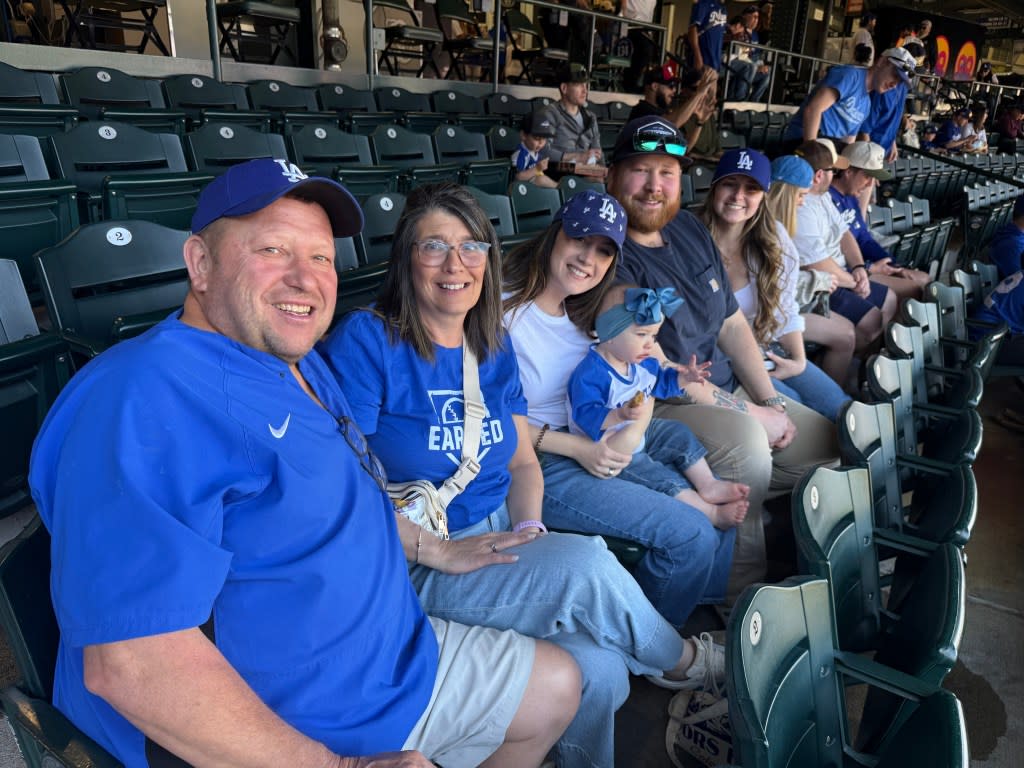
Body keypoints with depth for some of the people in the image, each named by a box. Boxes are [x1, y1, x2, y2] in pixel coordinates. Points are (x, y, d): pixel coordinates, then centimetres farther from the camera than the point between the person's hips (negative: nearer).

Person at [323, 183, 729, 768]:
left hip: (501, 539, 6)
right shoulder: (366, 342, -11)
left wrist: (530, 532, -4)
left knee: (600, 670, -19)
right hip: (414, 569, -5)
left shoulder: (494, 346, 9)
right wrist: (436, 549, -21)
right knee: (588, 565, -23)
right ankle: (683, 661, 7)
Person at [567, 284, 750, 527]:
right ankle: (712, 513, -7)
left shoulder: (644, 363, 3)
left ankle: (707, 485, 16)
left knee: (682, 436, 11)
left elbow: (660, 383, 20)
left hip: (639, 436, 10)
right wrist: (621, 414, -50)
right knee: (664, 478, -17)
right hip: (609, 452, -10)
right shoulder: (590, 374, -29)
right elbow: (586, 415, -36)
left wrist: (683, 377, 2)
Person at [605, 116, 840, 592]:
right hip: (654, 406, -9)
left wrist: (772, 401, 0)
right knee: (745, 443, -34)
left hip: (725, 388, 9)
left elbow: (732, 323, 12)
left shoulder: (689, 229, 8)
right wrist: (751, 413, -16)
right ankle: (743, 589, -13)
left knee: (828, 443, 8)